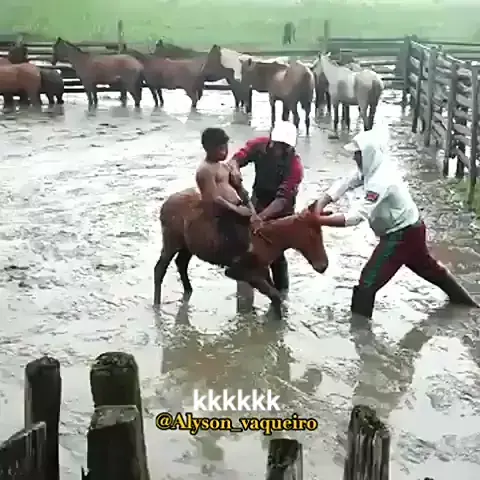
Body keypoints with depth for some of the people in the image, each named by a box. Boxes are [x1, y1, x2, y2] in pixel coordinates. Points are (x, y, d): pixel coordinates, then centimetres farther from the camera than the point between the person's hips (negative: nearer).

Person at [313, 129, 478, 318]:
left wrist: (320, 221, -38)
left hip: (401, 235, -10)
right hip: (411, 228, 10)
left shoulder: (380, 180, -31)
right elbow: (342, 184, -6)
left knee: (368, 283, -10)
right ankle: (463, 299, 50)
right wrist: (319, 206, -20)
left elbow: (356, 216, -37)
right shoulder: (372, 168, -3)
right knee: (427, 266, 31)